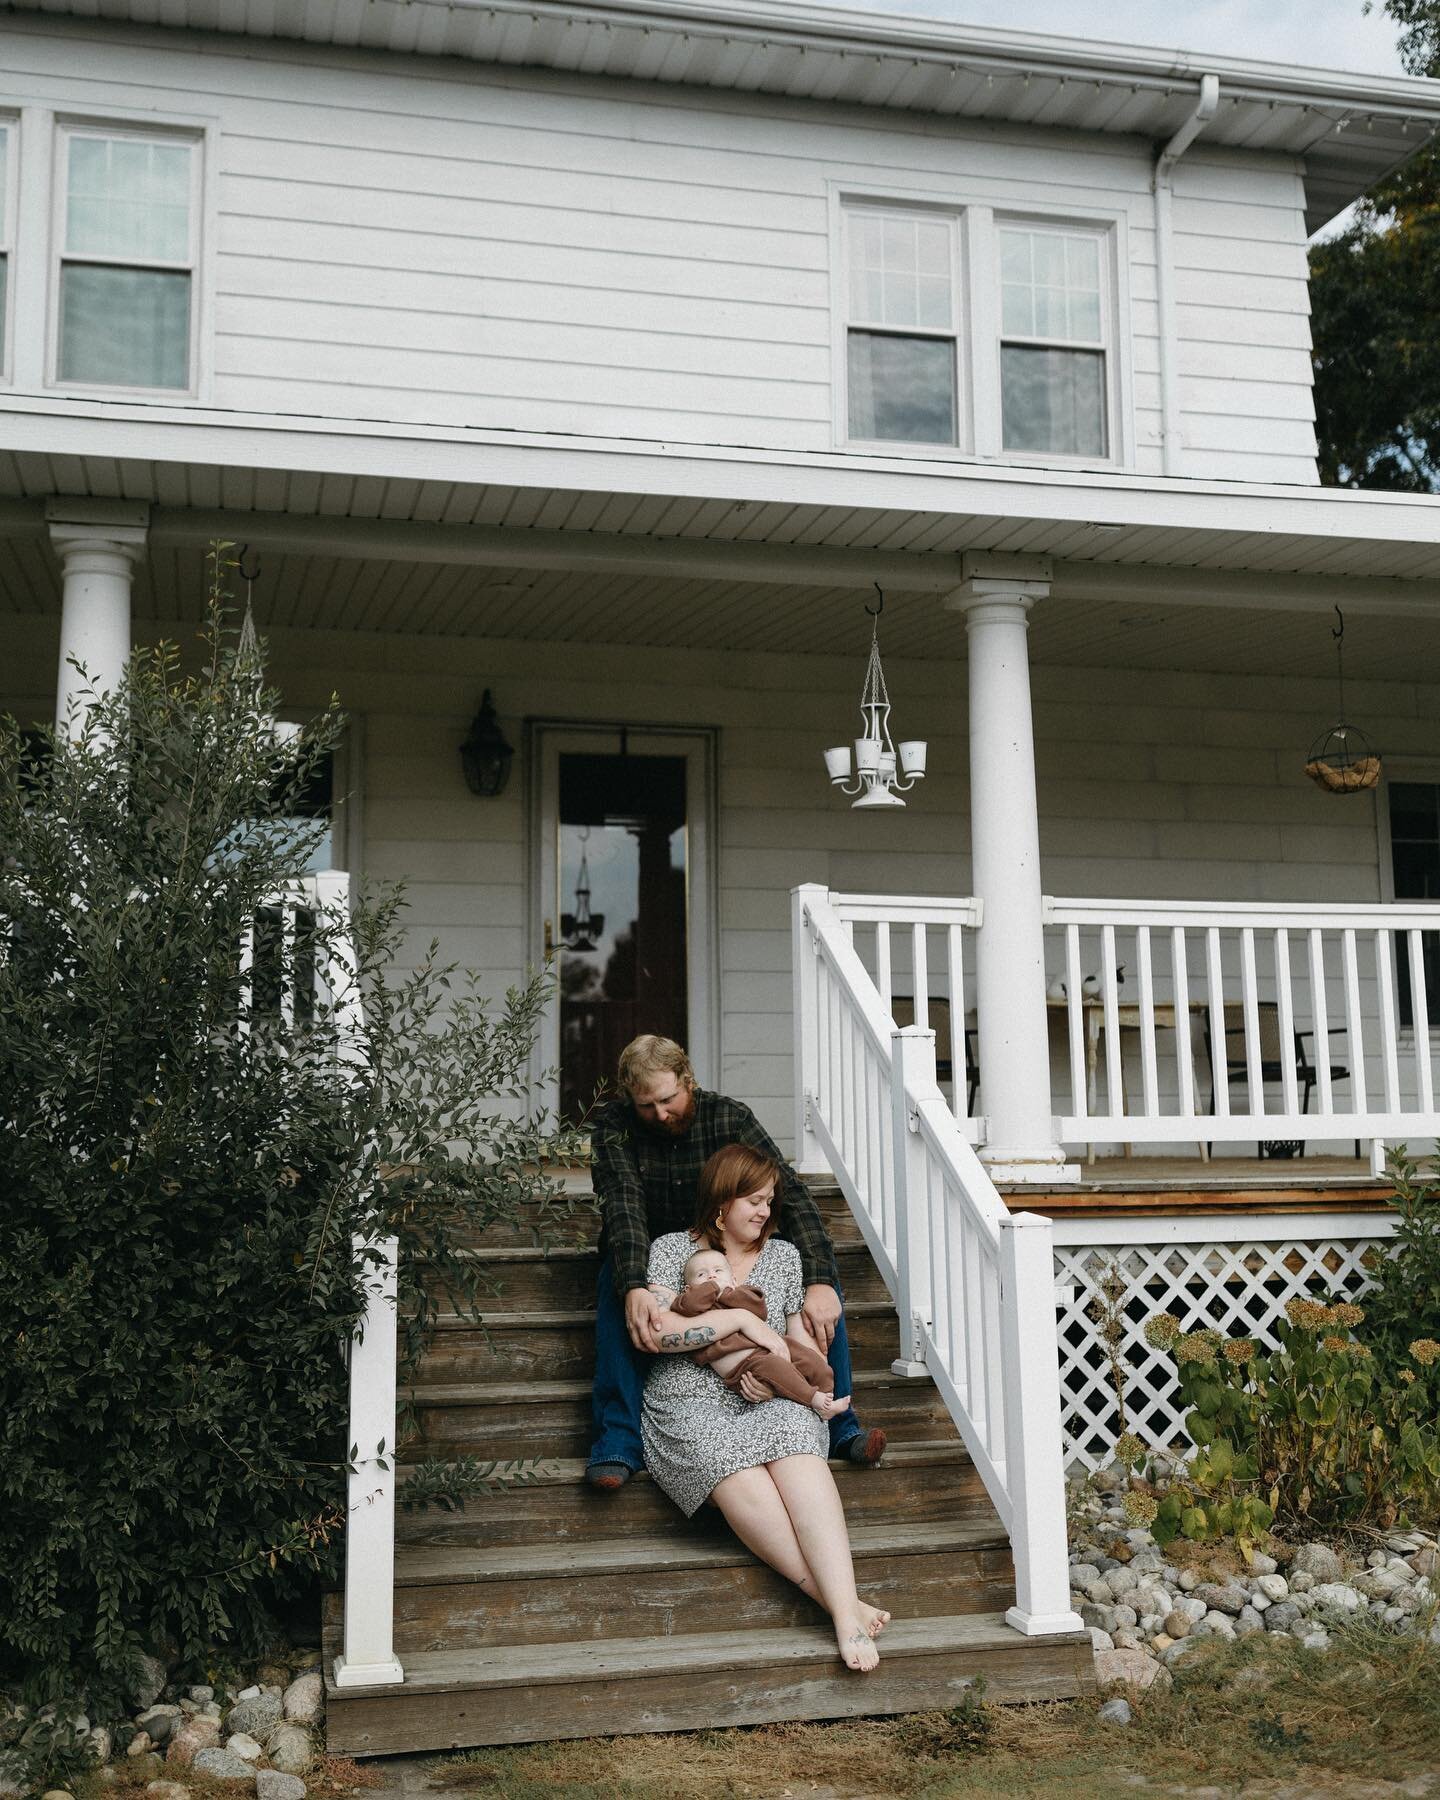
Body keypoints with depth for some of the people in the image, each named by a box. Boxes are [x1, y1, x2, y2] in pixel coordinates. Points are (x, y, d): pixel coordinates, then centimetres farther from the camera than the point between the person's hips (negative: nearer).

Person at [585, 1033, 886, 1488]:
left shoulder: (729, 1116, -14)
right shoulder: (614, 1127, -15)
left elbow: (788, 1190, -23)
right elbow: (623, 1207, -29)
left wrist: (819, 1282, -39)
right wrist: (633, 1288, -49)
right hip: (649, 1258, -1)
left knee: (817, 1262, -24)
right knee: (618, 1280, -37)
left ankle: (836, 1423, -18)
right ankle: (618, 1440, -35)